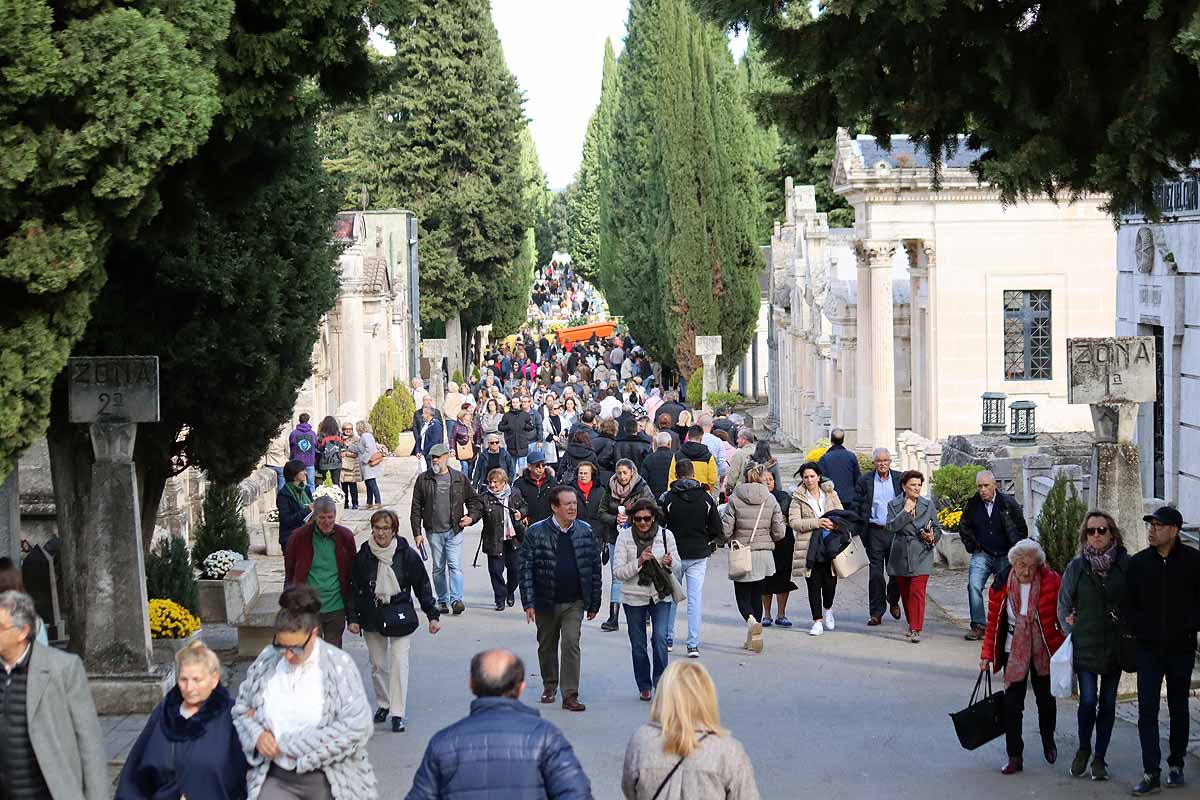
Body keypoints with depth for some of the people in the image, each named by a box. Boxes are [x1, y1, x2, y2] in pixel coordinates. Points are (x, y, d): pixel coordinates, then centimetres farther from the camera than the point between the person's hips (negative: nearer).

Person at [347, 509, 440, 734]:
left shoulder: (407, 555, -7)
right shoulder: (363, 556, -3)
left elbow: (422, 586, 0)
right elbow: (353, 589, 5)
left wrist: (432, 616, -2)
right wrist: (352, 618, -1)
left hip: (399, 616, -2)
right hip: (372, 617, 2)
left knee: (399, 663, -8)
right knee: (377, 665, 10)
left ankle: (397, 713, -4)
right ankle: (382, 704, 29)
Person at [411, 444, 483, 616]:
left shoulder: (459, 479, 5)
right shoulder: (423, 479, 4)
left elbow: (475, 500, 15)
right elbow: (416, 508, 6)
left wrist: (471, 517, -3)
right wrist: (417, 532, 1)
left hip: (454, 530, -1)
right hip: (433, 531, 1)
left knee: (455, 565, -12)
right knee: (438, 568, 7)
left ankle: (456, 600, -17)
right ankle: (442, 601, 16)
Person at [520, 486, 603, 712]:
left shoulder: (585, 531, 1)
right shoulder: (536, 532, -6)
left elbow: (595, 567, 6)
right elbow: (526, 569, -5)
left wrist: (594, 603, 4)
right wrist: (528, 602, -10)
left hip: (574, 602, 0)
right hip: (545, 602, 0)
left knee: (571, 644, -10)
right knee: (547, 645, 14)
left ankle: (570, 695, -7)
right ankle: (549, 685, 35)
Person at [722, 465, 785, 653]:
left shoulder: (735, 499, -10)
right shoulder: (770, 500, -2)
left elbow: (725, 529, -11)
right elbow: (779, 532, -1)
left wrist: (732, 540, 11)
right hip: (764, 553, 3)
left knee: (743, 597, 5)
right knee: (756, 595, 16)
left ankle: (752, 621, -25)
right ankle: (752, 638, 18)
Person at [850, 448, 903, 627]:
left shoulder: (899, 479, 6)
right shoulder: (865, 481, 4)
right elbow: (856, 506, 4)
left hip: (896, 530, 1)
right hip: (875, 532, -1)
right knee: (875, 572, -1)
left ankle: (893, 601, 33)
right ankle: (876, 613, 4)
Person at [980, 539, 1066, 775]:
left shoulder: (1052, 581, -10)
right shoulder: (1001, 586, -6)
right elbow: (993, 622, 1)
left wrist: (1065, 647, -15)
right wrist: (987, 654, 0)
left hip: (1044, 652, 0)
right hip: (1014, 652, 0)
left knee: (1046, 700, 15)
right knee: (1012, 705, -5)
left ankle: (1048, 740, 42)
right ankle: (1014, 757, 2)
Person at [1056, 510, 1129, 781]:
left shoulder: (1125, 564, -3)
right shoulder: (1076, 567, -1)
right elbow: (1064, 605, 8)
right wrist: (1071, 634, 3)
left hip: (1115, 645, 1)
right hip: (1085, 646, -1)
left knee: (1108, 703, 7)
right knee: (1088, 701, -7)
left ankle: (1100, 757, 19)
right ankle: (1083, 749, 16)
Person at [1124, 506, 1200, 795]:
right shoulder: (1138, 563, 2)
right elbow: (1128, 603, 7)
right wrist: (1138, 628, -6)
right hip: (1149, 648, 1)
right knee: (1147, 711, -6)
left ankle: (1176, 765, 24)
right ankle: (1151, 773, -5)